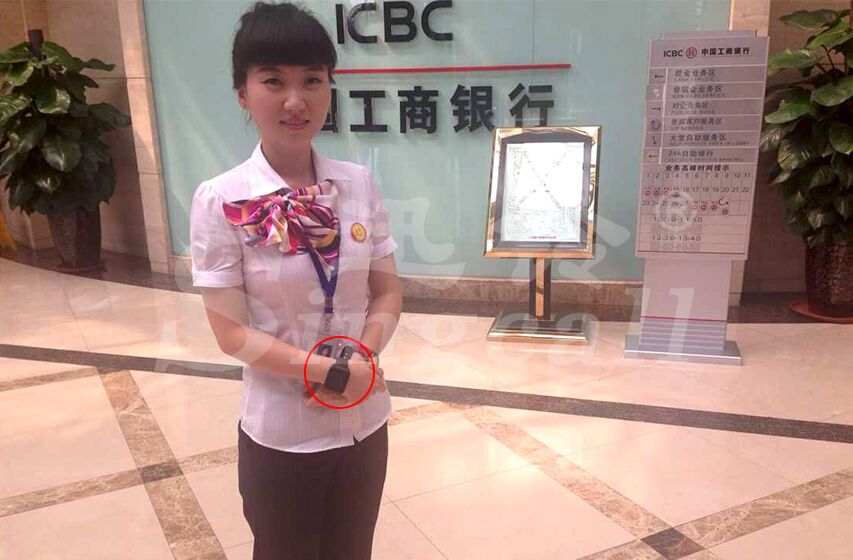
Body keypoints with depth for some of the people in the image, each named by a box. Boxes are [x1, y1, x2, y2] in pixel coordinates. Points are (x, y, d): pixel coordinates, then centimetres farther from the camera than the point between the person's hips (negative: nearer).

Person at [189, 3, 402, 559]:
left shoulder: (360, 185, -6)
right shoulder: (221, 201, -15)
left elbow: (388, 292, 0)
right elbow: (232, 332, -15)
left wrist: (363, 359, -18)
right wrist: (333, 371, -21)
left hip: (365, 420, 3)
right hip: (281, 432, -3)